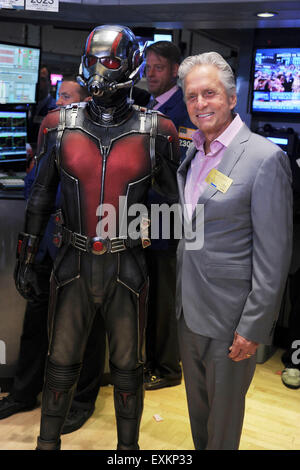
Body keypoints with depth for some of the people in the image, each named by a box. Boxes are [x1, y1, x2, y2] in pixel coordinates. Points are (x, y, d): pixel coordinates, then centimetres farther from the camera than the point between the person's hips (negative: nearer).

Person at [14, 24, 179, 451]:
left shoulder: (155, 132, -5)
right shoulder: (61, 126, -1)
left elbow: (174, 200, 3)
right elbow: (40, 197, 6)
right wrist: (26, 260, 7)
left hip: (127, 269, -1)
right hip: (73, 265, 1)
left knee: (127, 367, 14)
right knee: (61, 363, 15)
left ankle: (129, 445, 37)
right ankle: (48, 441, 38)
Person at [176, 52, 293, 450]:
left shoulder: (265, 157, -17)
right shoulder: (192, 153, 6)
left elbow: (274, 255, -18)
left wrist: (253, 327, -18)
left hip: (229, 316, -7)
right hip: (188, 309, 7)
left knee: (224, 411, 14)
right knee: (197, 404, 24)